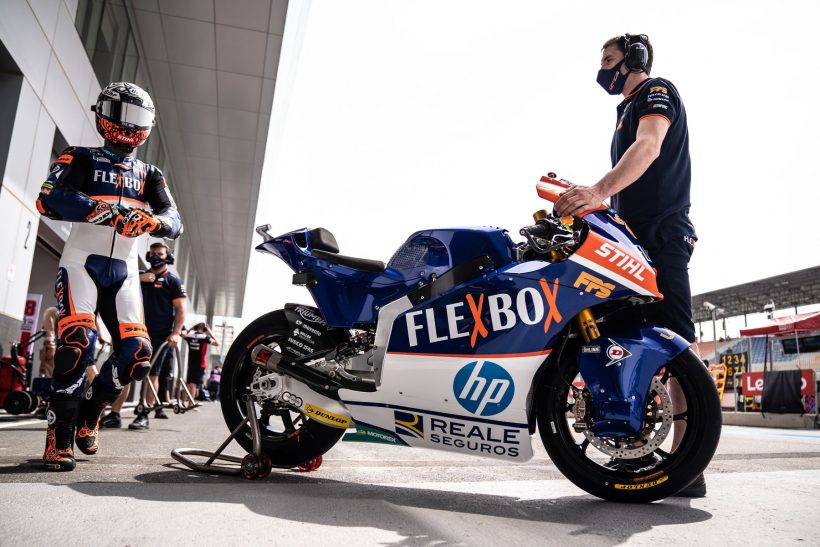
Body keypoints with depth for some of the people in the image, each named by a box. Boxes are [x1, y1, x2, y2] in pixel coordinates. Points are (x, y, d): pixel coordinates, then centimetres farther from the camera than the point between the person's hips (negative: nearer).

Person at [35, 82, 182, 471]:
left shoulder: (150, 175, 16)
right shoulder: (80, 159, 6)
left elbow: (175, 222, 1)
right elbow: (48, 199, -13)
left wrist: (153, 221, -23)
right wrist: (107, 211, -28)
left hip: (124, 270, 4)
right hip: (82, 261, -3)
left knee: (137, 355, -8)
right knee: (78, 343, -22)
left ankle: (90, 412, 17)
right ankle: (60, 438, -9)